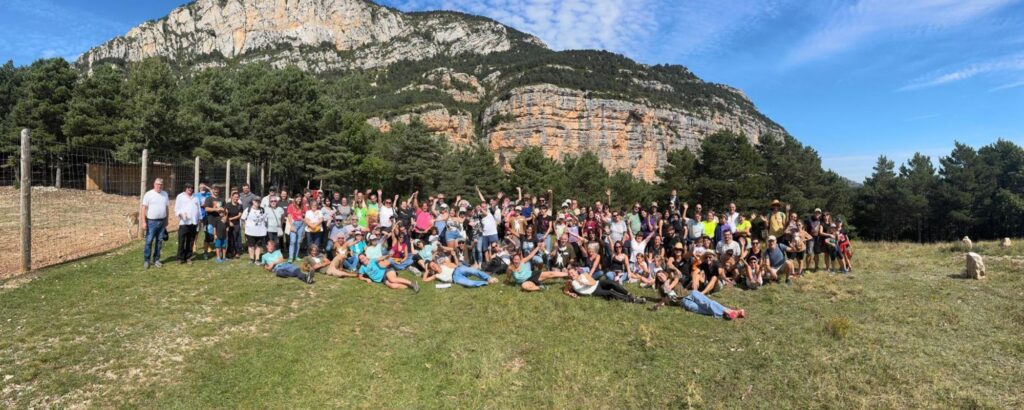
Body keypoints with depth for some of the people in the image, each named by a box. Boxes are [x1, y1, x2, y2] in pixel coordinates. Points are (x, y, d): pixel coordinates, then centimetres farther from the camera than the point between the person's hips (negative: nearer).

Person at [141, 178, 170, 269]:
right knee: (149, 241, -3)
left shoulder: (165, 194, 8)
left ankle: (156, 260, 17)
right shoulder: (148, 194, -6)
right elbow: (143, 208, -8)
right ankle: (146, 261, 6)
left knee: (159, 241, 9)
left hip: (162, 221, 4)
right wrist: (143, 222, -14)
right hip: (151, 221, -4)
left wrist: (166, 220, 13)